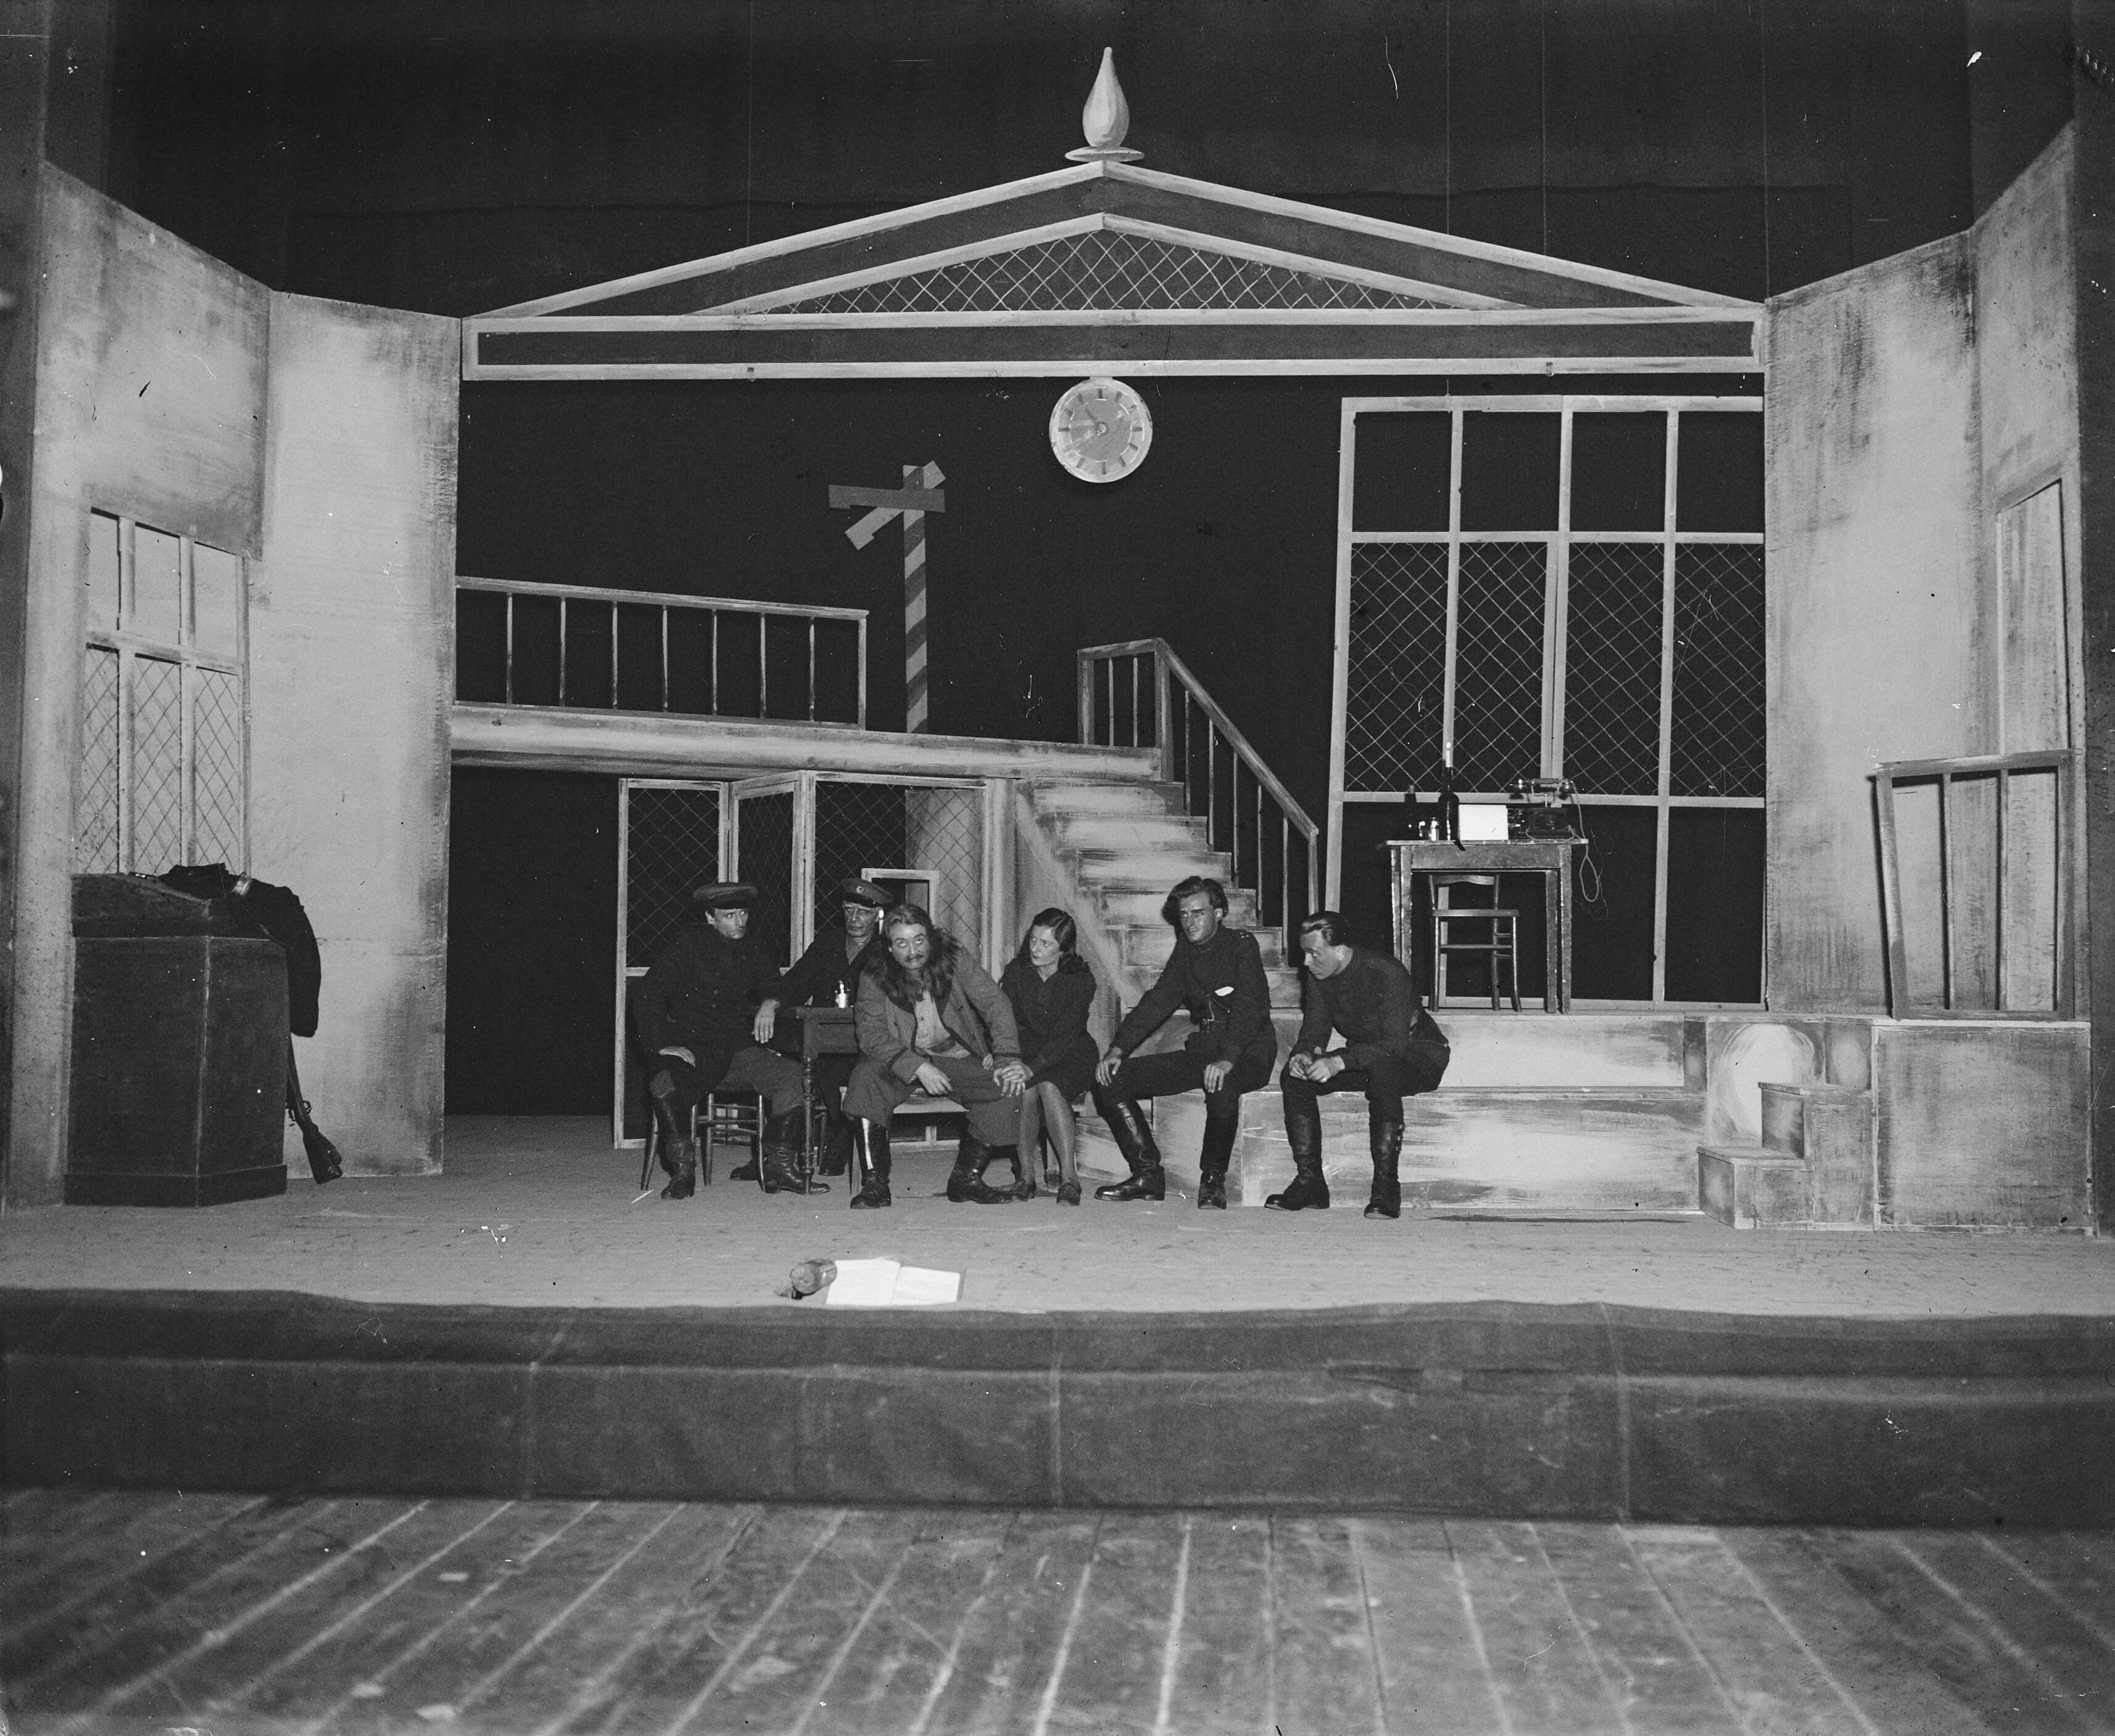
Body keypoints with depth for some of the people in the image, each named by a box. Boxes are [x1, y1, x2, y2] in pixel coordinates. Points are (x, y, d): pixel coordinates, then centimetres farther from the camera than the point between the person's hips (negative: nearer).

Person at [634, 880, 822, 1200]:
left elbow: (774, 986, 17)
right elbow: (651, 993, -7)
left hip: (738, 1050, 4)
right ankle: (682, 1171, -22)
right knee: (664, 1082, -36)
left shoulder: (750, 951, 14)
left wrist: (770, 1004, -9)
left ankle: (778, 1167, -13)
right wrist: (663, 1045, -18)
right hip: (689, 1050, -4)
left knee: (794, 1075, -19)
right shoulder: (688, 945, -1)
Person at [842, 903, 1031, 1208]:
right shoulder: (874, 978, -7)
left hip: (959, 1060, 1)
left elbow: (995, 1005, -9)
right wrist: (918, 1068, -29)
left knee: (1006, 1089, -24)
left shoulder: (955, 961, -5)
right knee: (866, 1076, -32)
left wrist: (1007, 1058, -23)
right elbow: (872, 1034, -15)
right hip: (903, 1063, -1)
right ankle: (875, 1182, -25)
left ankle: (967, 1178, -6)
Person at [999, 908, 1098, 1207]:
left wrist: (1031, 1067, -37)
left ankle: (1069, 1177, -34)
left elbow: (1065, 1036, -22)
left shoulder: (1081, 979, -12)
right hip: (1026, 1052, 2)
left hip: (1070, 1057, -2)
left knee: (1049, 1086, -34)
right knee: (1025, 1090, -31)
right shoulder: (1016, 973, -2)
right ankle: (1025, 1175, -21)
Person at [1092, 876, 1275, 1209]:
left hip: (1246, 1055, -7)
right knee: (1111, 1078, -6)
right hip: (1201, 1051, 7)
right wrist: (1117, 1049, -5)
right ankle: (1147, 1174, -5)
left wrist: (1226, 1060, -35)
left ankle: (1213, 1179, -21)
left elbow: (1249, 1007, -20)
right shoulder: (1185, 952, 13)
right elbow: (1157, 1002, 9)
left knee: (1222, 1085, -42)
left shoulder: (1241, 945, -7)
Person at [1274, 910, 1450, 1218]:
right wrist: (1304, 1055, -24)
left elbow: (1395, 1043, -32)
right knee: (1293, 1076, -14)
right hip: (1362, 1060, 7)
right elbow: (1314, 1029, 1)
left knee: (1381, 1069, -41)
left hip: (1417, 1056, -7)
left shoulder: (1386, 973, -27)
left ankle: (1386, 1187, -34)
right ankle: (1310, 1183, -13)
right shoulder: (1318, 977, -4)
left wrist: (1340, 1062, -43)